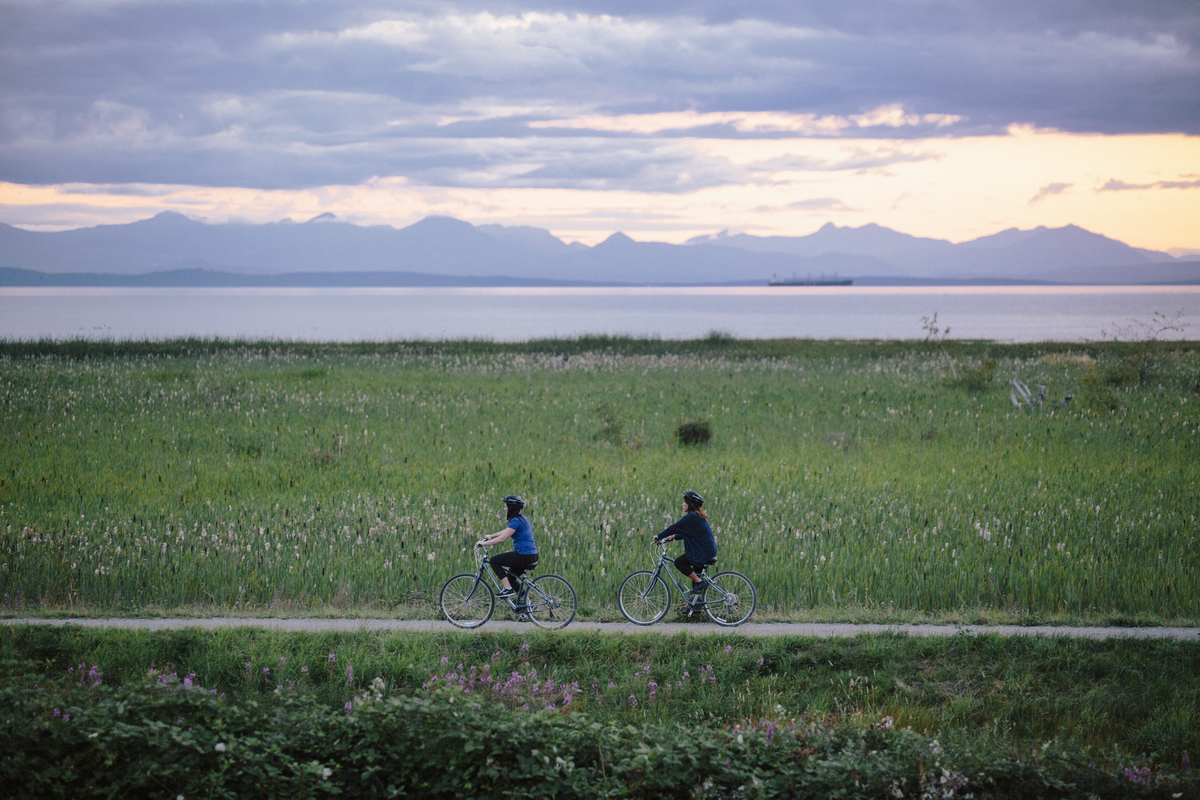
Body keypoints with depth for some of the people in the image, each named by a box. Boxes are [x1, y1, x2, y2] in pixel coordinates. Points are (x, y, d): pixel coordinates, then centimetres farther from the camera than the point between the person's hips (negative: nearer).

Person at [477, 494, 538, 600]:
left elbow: (502, 538, -19)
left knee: (494, 561, -1)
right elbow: (506, 532, 31)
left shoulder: (516, 521, -15)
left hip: (523, 556, -10)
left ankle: (508, 589, -5)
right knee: (510, 578, 21)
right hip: (532, 556, 10)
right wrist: (491, 536, 33)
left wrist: (483, 543, -11)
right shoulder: (522, 518, 15)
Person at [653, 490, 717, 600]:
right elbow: (687, 533, 25)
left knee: (679, 562, -10)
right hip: (709, 550, 10)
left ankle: (700, 582, -11)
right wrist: (674, 537, 16)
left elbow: (674, 528, -13)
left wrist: (659, 536, -3)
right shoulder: (698, 516, 16)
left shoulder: (691, 517, -15)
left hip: (703, 552, -10)